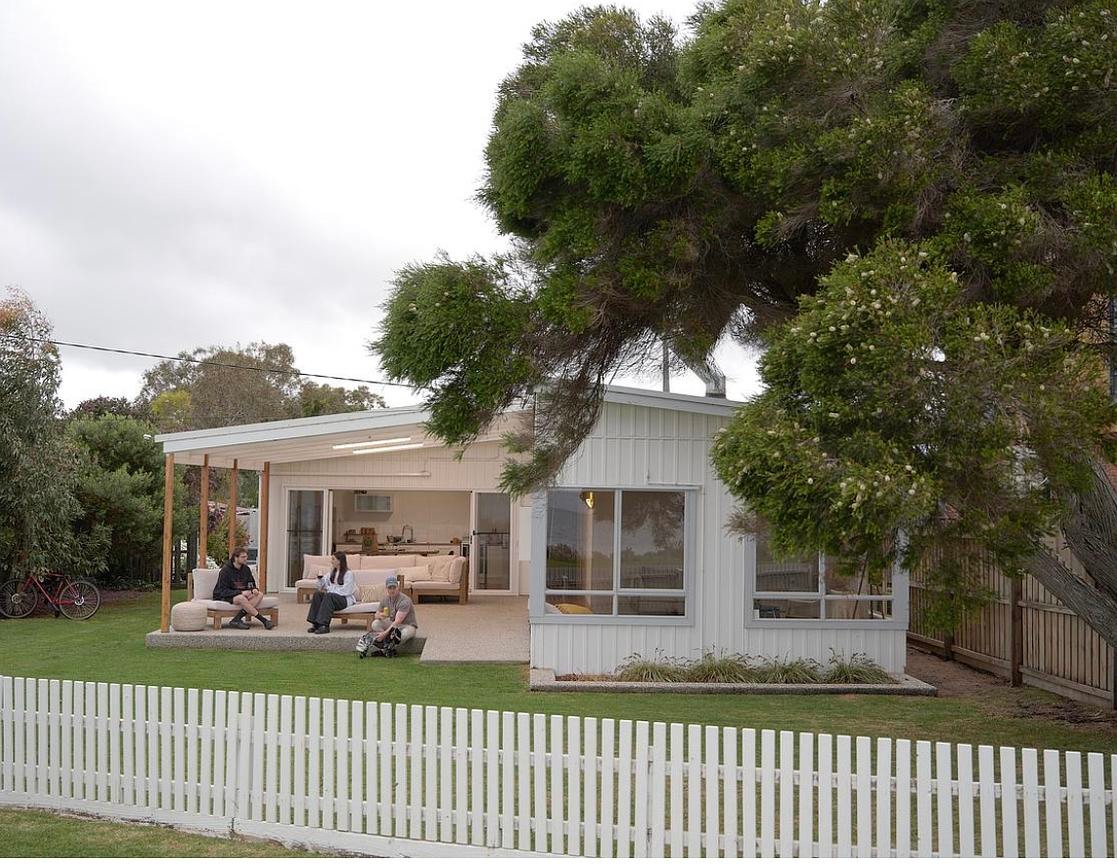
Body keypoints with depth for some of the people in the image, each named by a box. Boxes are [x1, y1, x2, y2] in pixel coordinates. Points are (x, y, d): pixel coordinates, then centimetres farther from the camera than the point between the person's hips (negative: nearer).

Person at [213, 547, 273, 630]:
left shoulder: (246, 569, 6)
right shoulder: (225, 570, -14)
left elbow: (251, 585, 14)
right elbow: (223, 591, -18)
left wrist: (254, 589, -13)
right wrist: (241, 592, -28)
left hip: (241, 594, 7)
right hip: (224, 597, -7)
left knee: (260, 595, -20)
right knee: (241, 598, -38)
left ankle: (236, 620, -31)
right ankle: (264, 621, -31)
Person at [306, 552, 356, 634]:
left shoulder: (348, 574, -6)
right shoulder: (332, 572, 18)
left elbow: (346, 591, -16)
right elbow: (321, 587, 19)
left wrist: (329, 590, -16)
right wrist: (320, 578, -1)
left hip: (345, 599, -7)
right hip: (332, 596, 7)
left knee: (328, 596, -35)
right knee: (317, 594, -21)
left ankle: (324, 626, -40)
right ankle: (315, 624, -29)